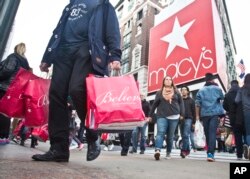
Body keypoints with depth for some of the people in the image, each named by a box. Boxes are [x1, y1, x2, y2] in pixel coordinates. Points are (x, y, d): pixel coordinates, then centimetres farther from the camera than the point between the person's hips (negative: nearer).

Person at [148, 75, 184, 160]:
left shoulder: (176, 92, 12)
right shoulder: (159, 93, 10)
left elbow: (181, 102, 12)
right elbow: (154, 104, 12)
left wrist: (182, 114, 2)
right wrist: (150, 115, 12)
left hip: (174, 117, 1)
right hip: (162, 116, -1)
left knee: (170, 136, 7)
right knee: (160, 133, -18)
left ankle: (168, 153, 18)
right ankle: (157, 150, -31)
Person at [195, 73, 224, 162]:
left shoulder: (201, 90, 7)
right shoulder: (217, 88, 5)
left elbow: (197, 104, 2)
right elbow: (222, 98, 22)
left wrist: (197, 115, 6)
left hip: (204, 114, 2)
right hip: (215, 113, -2)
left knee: (207, 133, 13)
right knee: (212, 133, -9)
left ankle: (210, 152, 25)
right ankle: (210, 153, -21)